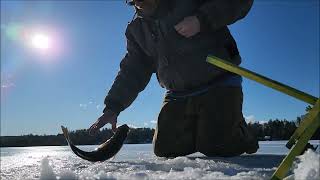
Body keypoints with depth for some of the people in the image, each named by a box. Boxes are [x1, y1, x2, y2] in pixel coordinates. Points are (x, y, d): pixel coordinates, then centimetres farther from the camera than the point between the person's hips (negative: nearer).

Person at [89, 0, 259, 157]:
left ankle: (240, 133, 17)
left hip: (219, 85, -5)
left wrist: (202, 20, -23)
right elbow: (131, 71, 9)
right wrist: (113, 108, 0)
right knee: (164, 148, 3)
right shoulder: (136, 29, 11)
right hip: (178, 95, 6)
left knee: (217, 148, -16)